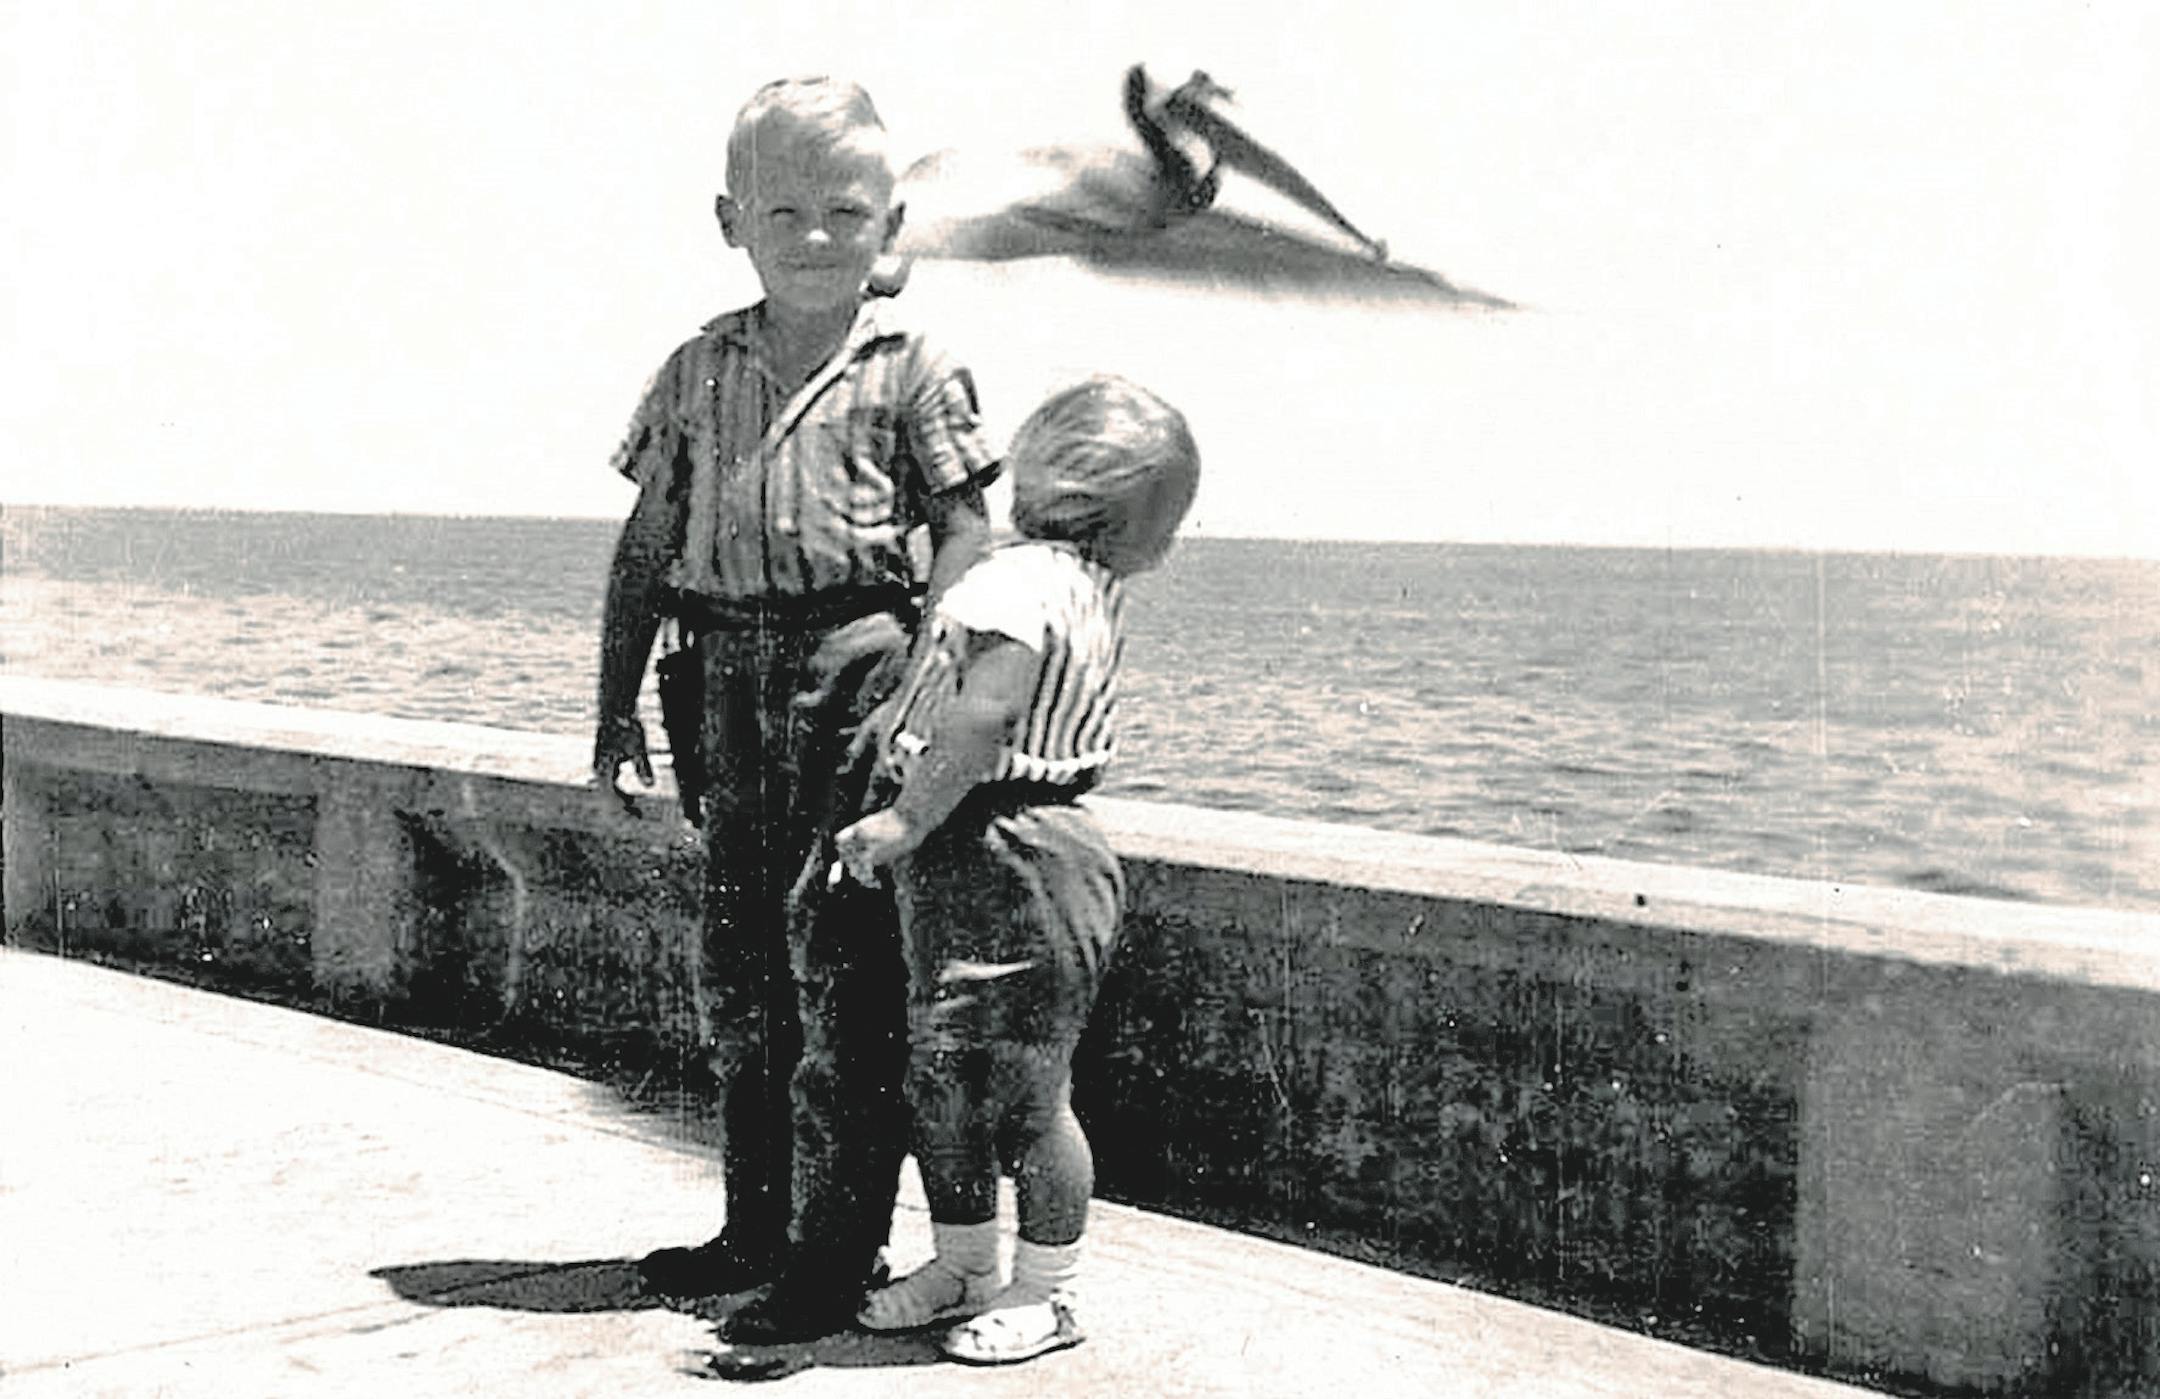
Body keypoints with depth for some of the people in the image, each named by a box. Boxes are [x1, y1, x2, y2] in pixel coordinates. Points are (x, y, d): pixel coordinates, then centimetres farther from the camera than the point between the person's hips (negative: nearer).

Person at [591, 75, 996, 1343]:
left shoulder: (910, 369, 2)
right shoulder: (698, 370, 13)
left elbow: (964, 527, -2)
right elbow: (650, 542, 15)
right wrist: (618, 702, 12)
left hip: (854, 653, -5)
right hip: (730, 670, 5)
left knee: (841, 960, -5)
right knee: (736, 960, 11)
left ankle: (838, 1247, 3)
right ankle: (759, 1226, 25)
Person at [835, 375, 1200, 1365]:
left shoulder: (1021, 581, -18)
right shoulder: (1092, 585, 13)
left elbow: (980, 719, -26)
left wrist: (905, 822, -16)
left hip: (1008, 862, -10)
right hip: (966, 869, 10)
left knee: (1024, 1089, 1)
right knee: (939, 1077, 17)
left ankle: (1046, 1295, 13)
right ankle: (962, 1265, 30)